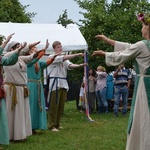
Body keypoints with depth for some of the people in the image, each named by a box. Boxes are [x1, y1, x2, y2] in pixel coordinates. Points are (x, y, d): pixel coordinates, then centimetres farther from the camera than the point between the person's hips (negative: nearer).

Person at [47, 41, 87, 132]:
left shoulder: (64, 59, 17)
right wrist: (76, 55, -24)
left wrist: (80, 65, -21)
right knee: (54, 105, -7)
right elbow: (63, 58, -18)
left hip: (63, 83, 7)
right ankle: (51, 125, -2)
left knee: (61, 105, 9)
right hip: (55, 83, -7)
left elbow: (69, 65, -2)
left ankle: (57, 124, 20)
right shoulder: (51, 57, -3)